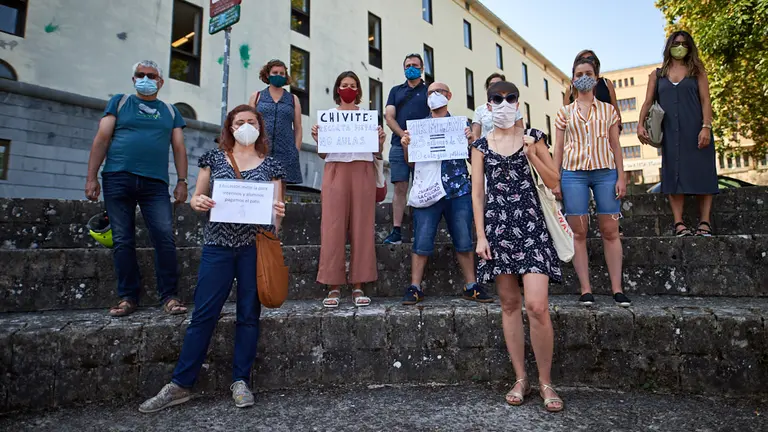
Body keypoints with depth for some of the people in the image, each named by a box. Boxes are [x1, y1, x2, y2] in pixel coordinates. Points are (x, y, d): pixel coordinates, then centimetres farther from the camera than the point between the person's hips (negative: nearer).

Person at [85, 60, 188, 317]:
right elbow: (102, 139, 6)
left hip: (156, 183, 0)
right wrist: (91, 177, -2)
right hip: (118, 179, 0)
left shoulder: (170, 111, 18)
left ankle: (170, 297, -4)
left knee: (165, 239, -10)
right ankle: (128, 297, 9)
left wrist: (182, 182, 1)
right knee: (123, 241, 1)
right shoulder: (119, 102, 14)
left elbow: (179, 148, 12)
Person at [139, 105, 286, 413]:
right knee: (203, 313, 0)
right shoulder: (214, 158, 9)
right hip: (218, 244, 0)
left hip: (255, 245, 0)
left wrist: (278, 213, -16)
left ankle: (240, 382, 17)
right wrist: (198, 202, -12)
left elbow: (275, 209, 7)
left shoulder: (270, 165, 9)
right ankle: (179, 385, 13)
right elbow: (197, 197, 10)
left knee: (249, 314, 5)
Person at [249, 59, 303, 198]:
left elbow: (298, 128, 10)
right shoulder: (256, 97, 14)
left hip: (284, 152, 0)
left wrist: (297, 151, 0)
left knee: (279, 190, 2)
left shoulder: (293, 99, 15)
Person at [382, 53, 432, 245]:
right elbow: (389, 117, 9)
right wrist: (404, 135, -9)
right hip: (399, 145, 1)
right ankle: (396, 230, -3)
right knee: (400, 188, -4)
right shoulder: (396, 91, 20)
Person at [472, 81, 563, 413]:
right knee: (509, 304, 6)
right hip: (497, 225, 1)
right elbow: (477, 192, 6)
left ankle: (546, 382, 8)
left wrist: (532, 154, -6)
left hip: (530, 224, -1)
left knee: (537, 306, -11)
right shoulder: (481, 146, 10)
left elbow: (554, 181, 8)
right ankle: (520, 379, 18)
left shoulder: (532, 136, 9)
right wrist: (480, 235, -2)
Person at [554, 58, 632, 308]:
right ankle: (585, 289, 2)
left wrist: (621, 177, 1)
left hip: (605, 171, 1)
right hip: (574, 173, 0)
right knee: (578, 233, -3)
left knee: (610, 231, -2)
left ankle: (617, 288, 5)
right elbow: (558, 149, 8)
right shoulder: (565, 113, 11)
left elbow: (615, 146, 10)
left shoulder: (608, 110, 13)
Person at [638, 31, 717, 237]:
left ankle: (704, 223, -1)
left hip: (695, 130, -1)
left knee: (700, 174, -3)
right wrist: (641, 124, -10)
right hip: (670, 133, 1)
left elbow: (705, 100, 2)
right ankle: (679, 224, -4)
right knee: (675, 176, -3)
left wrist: (706, 127, -11)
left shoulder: (697, 71, 11)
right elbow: (648, 102, 7)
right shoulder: (657, 75, 14)